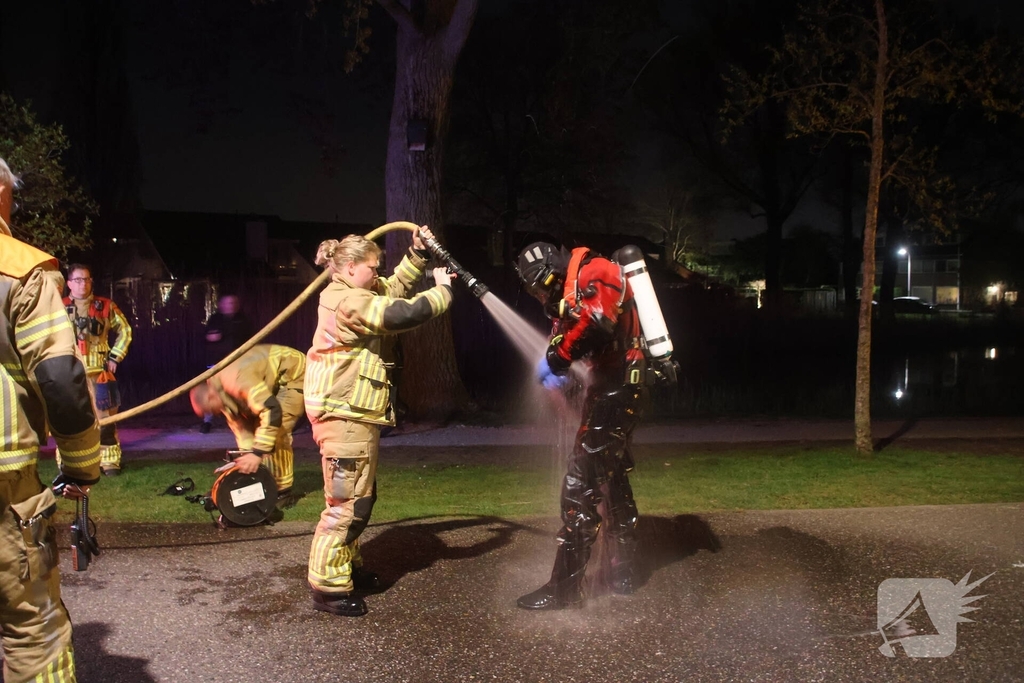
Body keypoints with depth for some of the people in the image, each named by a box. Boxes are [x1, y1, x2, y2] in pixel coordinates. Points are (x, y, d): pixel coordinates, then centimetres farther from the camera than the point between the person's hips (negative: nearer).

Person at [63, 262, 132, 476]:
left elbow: (124, 330, 14)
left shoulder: (105, 306, 6)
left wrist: (115, 356, 6)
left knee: (104, 418, 1)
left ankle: (109, 461, 9)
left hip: (98, 372, 1)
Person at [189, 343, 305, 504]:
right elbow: (241, 428, 7)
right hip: (277, 382, 10)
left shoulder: (234, 380, -33)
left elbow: (271, 410, -40)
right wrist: (248, 456, -3)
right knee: (258, 429, 7)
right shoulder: (224, 393, -1)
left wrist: (258, 452, -39)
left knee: (277, 433, -16)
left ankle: (283, 491, -6)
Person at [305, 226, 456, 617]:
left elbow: (394, 289, 26)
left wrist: (418, 255, 16)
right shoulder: (349, 301, -17)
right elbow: (404, 314, -21)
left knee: (361, 496, 20)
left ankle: (347, 566, 32)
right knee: (347, 501, -8)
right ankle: (328, 586, -2)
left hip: (354, 415, 11)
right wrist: (442, 290, -7)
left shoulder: (354, 294, 15)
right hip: (345, 416, -11)